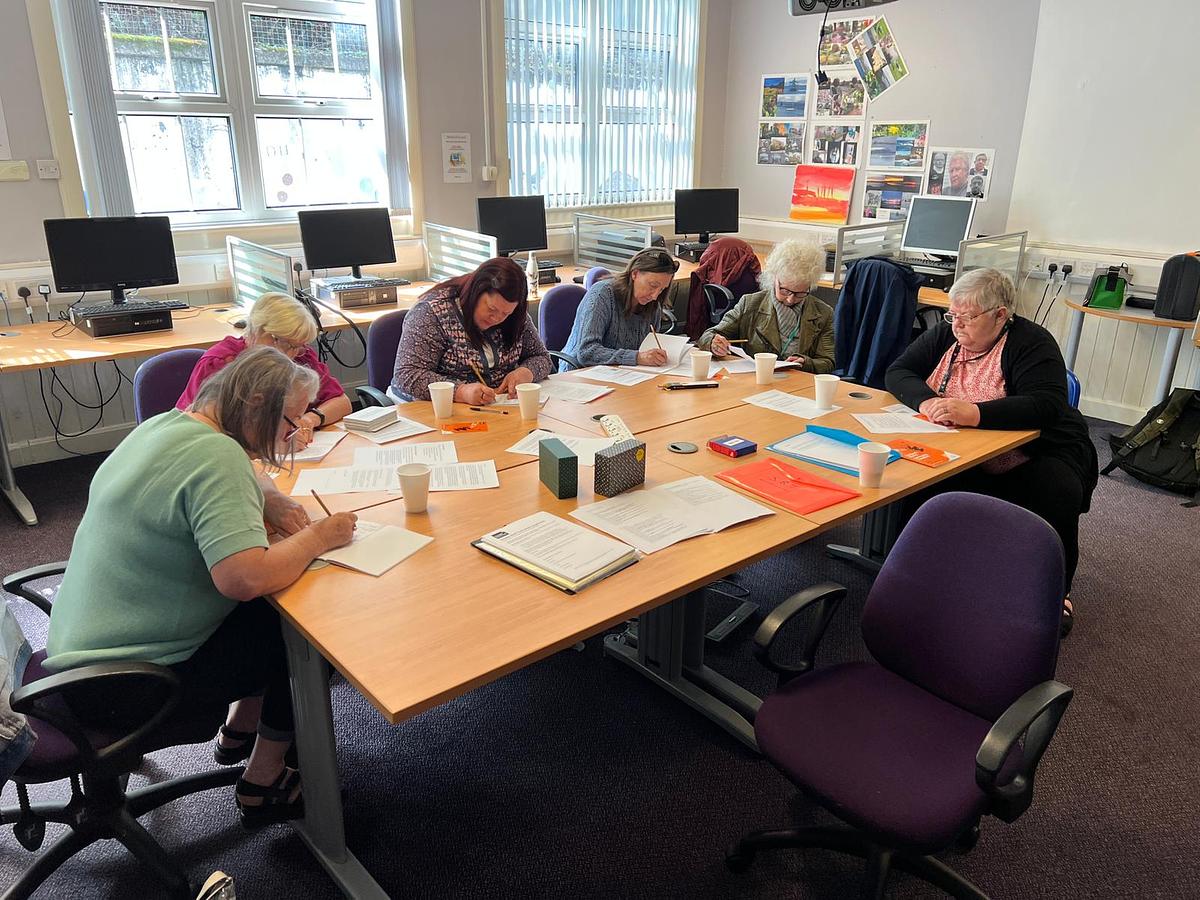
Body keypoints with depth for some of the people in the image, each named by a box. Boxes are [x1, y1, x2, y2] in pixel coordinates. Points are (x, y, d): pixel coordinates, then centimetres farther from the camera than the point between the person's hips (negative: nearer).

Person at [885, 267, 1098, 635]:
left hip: (1035, 454, -3)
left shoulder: (1031, 342, -13)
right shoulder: (945, 335, 3)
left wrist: (975, 413, -41)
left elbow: (1046, 405, -28)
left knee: (1058, 494, -31)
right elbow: (898, 372, -1)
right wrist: (926, 401, -24)